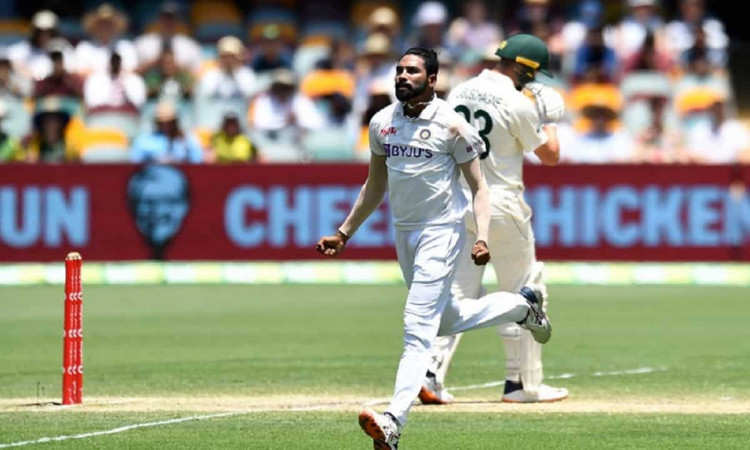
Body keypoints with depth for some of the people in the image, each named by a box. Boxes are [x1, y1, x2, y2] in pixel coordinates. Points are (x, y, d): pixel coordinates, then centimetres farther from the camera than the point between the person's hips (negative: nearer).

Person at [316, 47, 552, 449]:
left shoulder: (451, 125, -11)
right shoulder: (382, 123, 6)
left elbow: (478, 185, -8)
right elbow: (375, 185, 17)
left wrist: (482, 238, -20)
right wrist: (344, 233, 16)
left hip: (442, 231, -7)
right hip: (404, 232, 7)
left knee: (418, 326, -14)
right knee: (445, 321, 17)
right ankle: (521, 306, 41)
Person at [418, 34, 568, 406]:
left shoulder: (459, 93, 6)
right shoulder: (518, 104, -13)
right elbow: (550, 156, -3)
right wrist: (549, 119, 13)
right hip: (500, 204, -6)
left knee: (456, 290, 7)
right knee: (521, 292, 7)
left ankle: (430, 374, -7)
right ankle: (523, 383, 11)